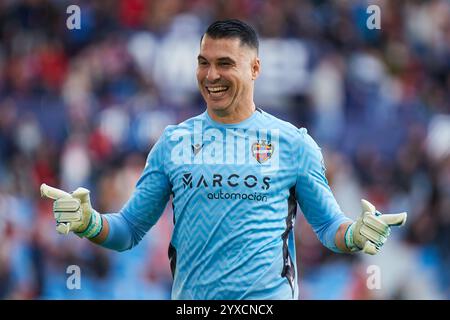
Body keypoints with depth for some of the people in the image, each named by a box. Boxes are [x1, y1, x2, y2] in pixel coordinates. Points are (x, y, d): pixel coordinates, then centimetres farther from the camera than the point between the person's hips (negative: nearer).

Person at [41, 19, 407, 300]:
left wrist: (356, 234, -16)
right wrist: (88, 223, -12)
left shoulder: (293, 143, 2)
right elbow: (130, 229, 7)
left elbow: (328, 224, 6)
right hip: (191, 299, 2)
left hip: (270, 297, -2)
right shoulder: (173, 143, 6)